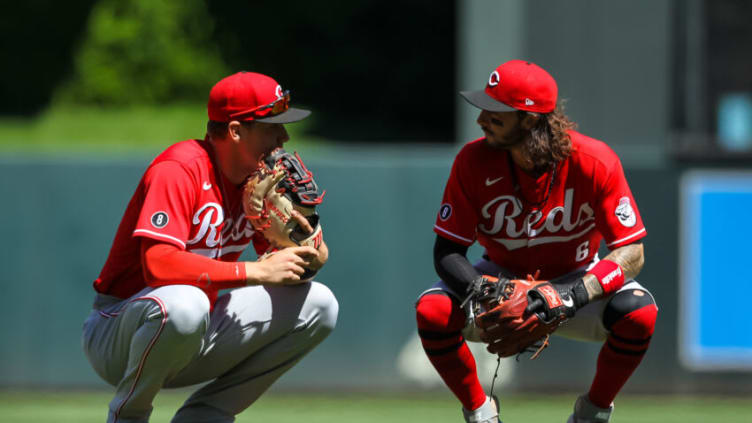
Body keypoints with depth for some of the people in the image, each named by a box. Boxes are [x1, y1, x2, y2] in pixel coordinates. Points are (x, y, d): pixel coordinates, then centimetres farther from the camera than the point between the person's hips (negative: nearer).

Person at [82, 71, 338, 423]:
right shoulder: (179, 169, -20)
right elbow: (158, 264, -34)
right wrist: (258, 271, -31)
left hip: (194, 341, 8)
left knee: (318, 305, 1)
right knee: (184, 304, -41)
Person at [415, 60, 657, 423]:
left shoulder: (595, 162, -23)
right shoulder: (473, 161, -18)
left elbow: (631, 253, -22)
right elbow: (448, 251, -15)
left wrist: (575, 294, -39)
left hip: (575, 280, -1)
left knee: (639, 313, -32)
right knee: (432, 311, -29)